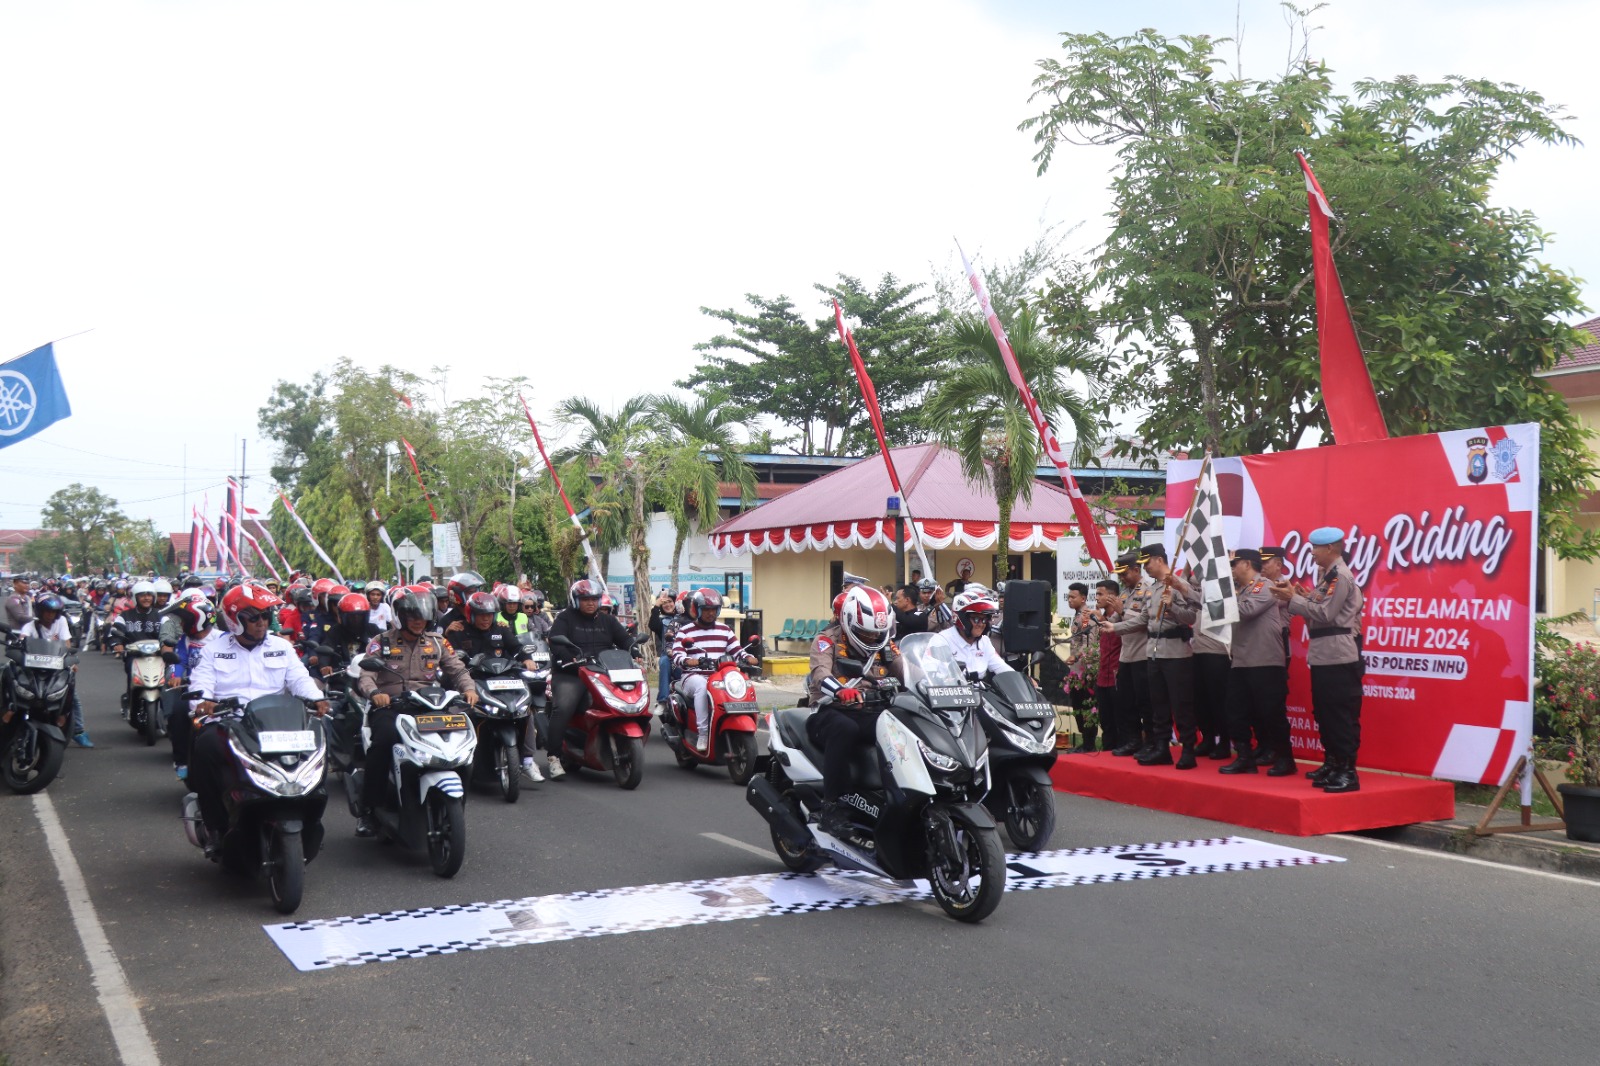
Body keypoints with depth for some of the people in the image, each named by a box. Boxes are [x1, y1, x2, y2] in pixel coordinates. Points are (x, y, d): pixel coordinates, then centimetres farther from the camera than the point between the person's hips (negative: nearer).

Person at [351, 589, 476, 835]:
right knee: (385, 738, -35)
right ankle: (367, 810, -24)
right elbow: (365, 675, -3)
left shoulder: (437, 643, 18)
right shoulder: (382, 642, 8)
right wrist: (374, 692, -25)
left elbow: (457, 670, 13)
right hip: (389, 706, -3)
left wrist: (468, 689, -9)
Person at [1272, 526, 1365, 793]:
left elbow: (1325, 613, -18)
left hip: (1339, 657, -10)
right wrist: (1300, 596, 2)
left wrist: (1292, 599, -14)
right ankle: (1332, 764, 23)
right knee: (1324, 713, 14)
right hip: (1323, 656, 10)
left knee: (1342, 716, -7)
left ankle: (1348, 772, -4)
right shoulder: (1328, 575, 17)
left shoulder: (1341, 576, -13)